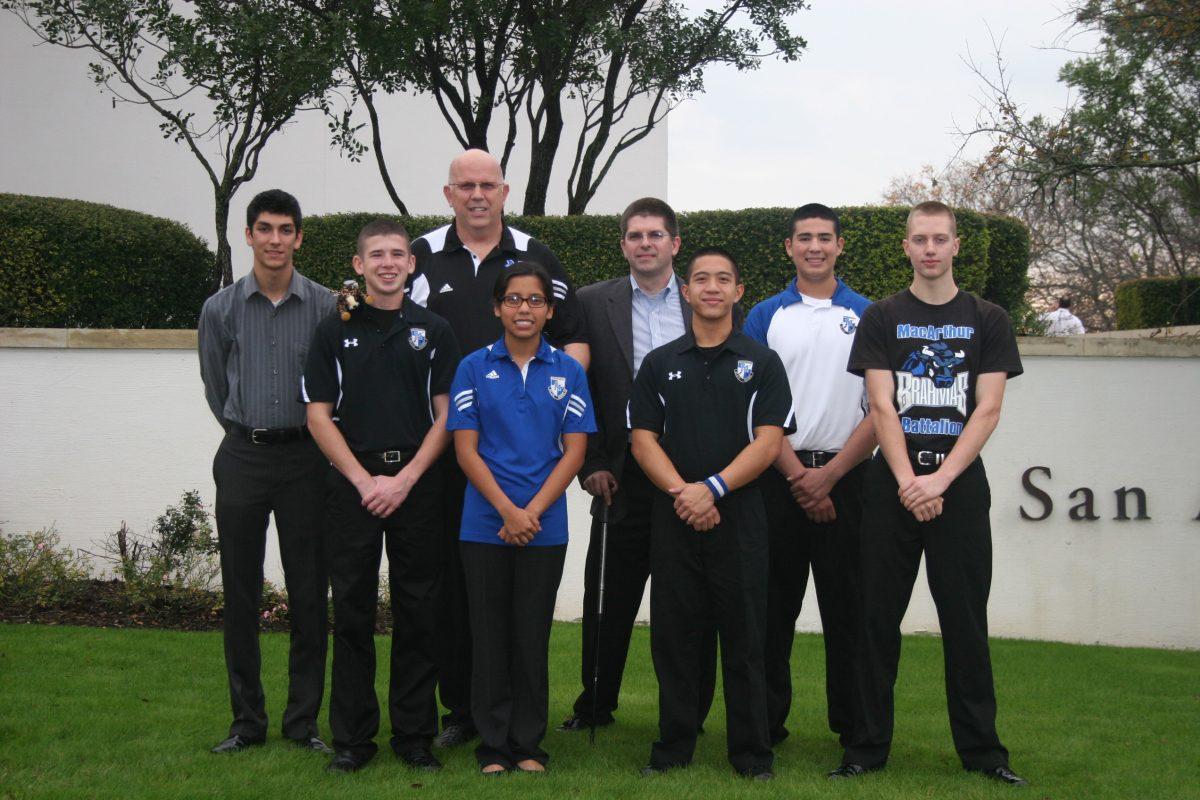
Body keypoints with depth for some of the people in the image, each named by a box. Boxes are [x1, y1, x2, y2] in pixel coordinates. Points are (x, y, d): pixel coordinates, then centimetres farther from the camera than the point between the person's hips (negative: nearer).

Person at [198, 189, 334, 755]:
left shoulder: (326, 306, 0)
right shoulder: (221, 309, 3)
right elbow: (215, 386, 15)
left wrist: (302, 435, 9)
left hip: (306, 458, -1)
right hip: (242, 458, 1)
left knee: (309, 593, 2)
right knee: (241, 592, 4)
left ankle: (304, 719, 11)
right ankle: (247, 721, 13)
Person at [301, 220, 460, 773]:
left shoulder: (434, 330, 7)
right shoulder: (335, 331, 7)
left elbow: (446, 415, 3)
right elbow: (319, 415, 2)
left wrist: (405, 478, -8)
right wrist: (364, 479, -8)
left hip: (417, 483, 0)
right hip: (352, 482, 0)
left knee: (417, 612, 3)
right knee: (352, 612, 2)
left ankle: (415, 735, 12)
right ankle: (352, 737, 10)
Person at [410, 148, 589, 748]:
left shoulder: (536, 257, 9)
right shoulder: (423, 256, 9)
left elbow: (576, 340, 10)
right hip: (445, 444, 1)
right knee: (451, 575, 2)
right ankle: (461, 708, 12)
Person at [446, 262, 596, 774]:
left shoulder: (567, 371, 4)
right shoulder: (475, 368, 2)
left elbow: (574, 451, 0)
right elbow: (466, 448, -2)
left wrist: (532, 512, -11)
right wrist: (508, 510, -12)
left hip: (544, 528, 0)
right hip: (484, 525, 0)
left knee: (533, 635, 6)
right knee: (490, 635, 5)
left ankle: (528, 743, 17)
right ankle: (493, 744, 15)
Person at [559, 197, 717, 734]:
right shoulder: (593, 303, 4)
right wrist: (591, 464, -2)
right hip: (622, 477, 0)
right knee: (610, 599, 8)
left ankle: (690, 711, 19)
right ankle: (595, 705, 24)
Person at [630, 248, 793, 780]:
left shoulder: (761, 363, 5)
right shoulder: (659, 363, 10)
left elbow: (768, 441, -4)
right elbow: (643, 438, 3)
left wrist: (713, 487, -16)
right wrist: (680, 491, -13)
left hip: (739, 516, -2)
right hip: (673, 518, 2)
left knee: (743, 638, 2)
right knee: (673, 636, 5)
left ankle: (751, 753, 10)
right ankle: (673, 747, 15)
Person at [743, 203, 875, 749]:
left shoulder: (868, 317, 6)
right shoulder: (765, 317, 6)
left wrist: (829, 474, -8)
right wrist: (796, 474, -8)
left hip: (845, 475, 0)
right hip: (779, 475, 0)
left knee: (847, 605, 4)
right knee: (774, 605, 4)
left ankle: (853, 724, 13)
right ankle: (767, 720, 13)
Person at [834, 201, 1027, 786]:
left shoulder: (988, 320, 7)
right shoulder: (882, 319, 7)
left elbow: (987, 410, -1)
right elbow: (881, 406, -2)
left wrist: (939, 480, -12)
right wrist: (908, 482, -13)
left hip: (960, 486, 0)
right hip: (891, 487, 0)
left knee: (966, 622, 3)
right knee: (879, 620, 2)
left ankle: (980, 749, 11)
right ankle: (868, 747, 10)